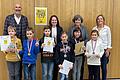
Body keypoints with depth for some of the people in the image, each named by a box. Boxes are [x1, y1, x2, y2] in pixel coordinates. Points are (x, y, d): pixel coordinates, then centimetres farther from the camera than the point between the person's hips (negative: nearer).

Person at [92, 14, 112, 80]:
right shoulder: (94, 29, 3)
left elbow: (109, 39, 0)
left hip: (104, 50, -2)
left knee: (104, 67, 1)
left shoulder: (107, 28, -3)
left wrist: (108, 50, -4)